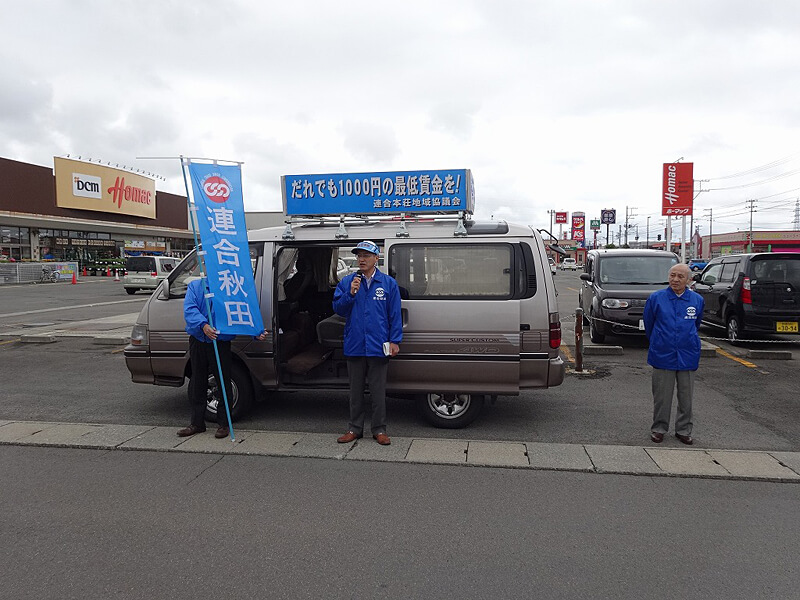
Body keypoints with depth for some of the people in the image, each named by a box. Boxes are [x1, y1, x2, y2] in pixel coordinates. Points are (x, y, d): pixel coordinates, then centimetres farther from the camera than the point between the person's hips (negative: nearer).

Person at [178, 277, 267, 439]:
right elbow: (189, 309, -11)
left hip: (221, 343, -2)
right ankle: (197, 423, 27)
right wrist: (203, 325, -29)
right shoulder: (195, 286, 5)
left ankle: (224, 424, 17)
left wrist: (257, 333, -22)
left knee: (224, 383, 3)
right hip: (198, 342, 3)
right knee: (197, 383, 13)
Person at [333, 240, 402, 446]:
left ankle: (379, 430, 19)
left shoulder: (389, 283, 2)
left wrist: (395, 341, -4)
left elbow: (395, 314, 1)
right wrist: (350, 293, -15)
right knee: (356, 390, 13)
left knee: (378, 391, 7)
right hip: (354, 345, 2)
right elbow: (338, 309, 1)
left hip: (378, 346, -2)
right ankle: (355, 428, 25)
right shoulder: (347, 282, 4)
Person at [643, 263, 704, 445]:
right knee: (662, 396, 6)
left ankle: (684, 430, 24)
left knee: (686, 396, 10)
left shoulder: (697, 300, 1)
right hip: (662, 355, -1)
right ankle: (659, 429, 20)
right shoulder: (656, 298, -4)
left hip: (688, 356, 2)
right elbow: (648, 324, 10)